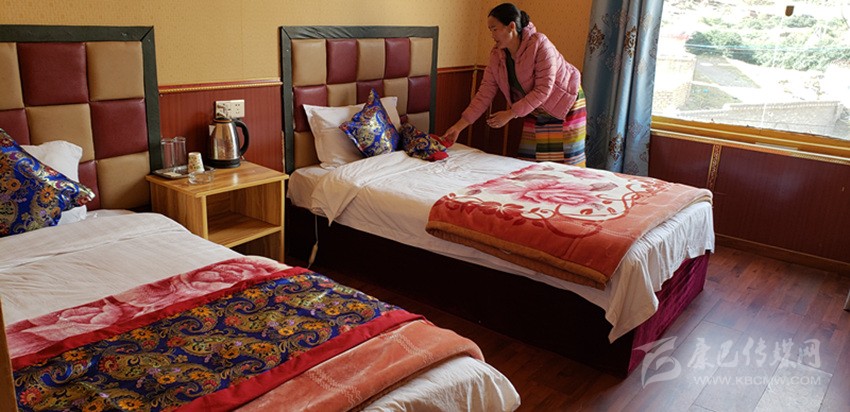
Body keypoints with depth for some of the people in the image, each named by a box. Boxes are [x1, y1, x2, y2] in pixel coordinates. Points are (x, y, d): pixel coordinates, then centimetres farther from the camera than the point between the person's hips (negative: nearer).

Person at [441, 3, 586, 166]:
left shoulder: (540, 45, -26)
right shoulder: (496, 55, -9)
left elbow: (543, 90, -28)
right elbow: (484, 93, -8)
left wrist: (510, 114, -29)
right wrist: (459, 126, -13)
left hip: (565, 104, -5)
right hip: (536, 111, 6)